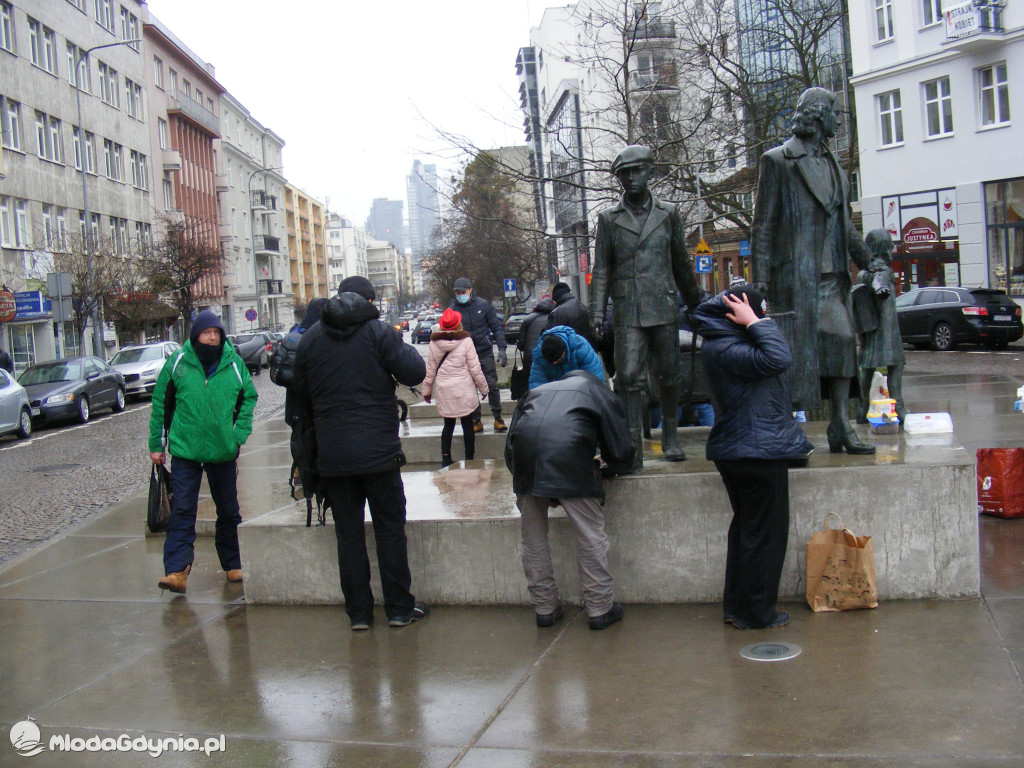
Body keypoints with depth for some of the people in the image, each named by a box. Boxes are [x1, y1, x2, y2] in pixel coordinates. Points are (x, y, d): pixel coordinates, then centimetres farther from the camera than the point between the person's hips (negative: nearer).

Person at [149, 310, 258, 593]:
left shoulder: (234, 364, 0)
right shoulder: (177, 363, -3)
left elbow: (249, 399, 11)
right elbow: (161, 404, 5)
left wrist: (239, 434, 0)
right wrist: (157, 444, 5)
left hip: (224, 452, 2)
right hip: (185, 450, -2)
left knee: (229, 511, 13)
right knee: (182, 511, -5)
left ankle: (233, 565, 27)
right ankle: (177, 571, -4)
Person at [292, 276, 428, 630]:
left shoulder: (310, 338, 8)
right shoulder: (379, 332, -5)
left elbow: (301, 395, 13)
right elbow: (414, 373, -10)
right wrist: (404, 349, 10)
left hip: (331, 454, 3)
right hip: (378, 451, -3)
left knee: (348, 533, 9)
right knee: (390, 529, 7)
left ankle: (358, 611, 14)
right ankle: (399, 607, 12)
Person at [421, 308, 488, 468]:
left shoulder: (434, 343, 0)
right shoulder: (466, 341, -9)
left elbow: (430, 370, 6)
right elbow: (474, 369, -6)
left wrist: (426, 390, 17)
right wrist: (483, 387, 5)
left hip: (443, 391, 3)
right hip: (464, 390, -3)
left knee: (448, 424, 13)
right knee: (467, 424, 7)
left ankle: (445, 459, 10)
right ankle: (469, 459, 11)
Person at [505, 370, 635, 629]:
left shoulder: (534, 393, 36)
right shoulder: (600, 392, 28)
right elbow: (622, 454, 24)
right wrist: (603, 471, 43)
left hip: (526, 465, 3)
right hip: (570, 456, -3)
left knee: (534, 538, 16)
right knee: (590, 536, 8)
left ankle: (544, 608, 24)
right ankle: (600, 608, 14)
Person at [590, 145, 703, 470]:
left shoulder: (668, 213, 10)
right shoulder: (608, 219, 7)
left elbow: (682, 263, 17)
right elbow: (601, 270, 6)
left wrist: (694, 302, 21)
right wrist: (597, 311, -3)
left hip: (664, 309, 1)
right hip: (627, 312, -1)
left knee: (668, 376, 7)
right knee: (629, 378, -8)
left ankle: (670, 434, 26)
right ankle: (633, 448, -6)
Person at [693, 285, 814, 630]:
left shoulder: (721, 343, 9)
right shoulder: (723, 350, -23)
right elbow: (778, 358, -33)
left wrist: (755, 322, 6)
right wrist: (755, 323, -23)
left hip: (734, 450, 11)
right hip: (759, 452, -11)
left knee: (746, 527, 19)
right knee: (765, 532, 1)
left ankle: (736, 607, 26)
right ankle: (757, 613, 10)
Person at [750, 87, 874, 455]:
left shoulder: (833, 165, 20)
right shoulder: (778, 161, -1)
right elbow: (762, 224, -5)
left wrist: (869, 262, 22)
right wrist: (760, 275, -12)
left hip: (831, 273, 7)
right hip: (795, 273, -7)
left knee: (841, 340, 0)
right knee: (796, 346, -5)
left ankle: (841, 428, 5)